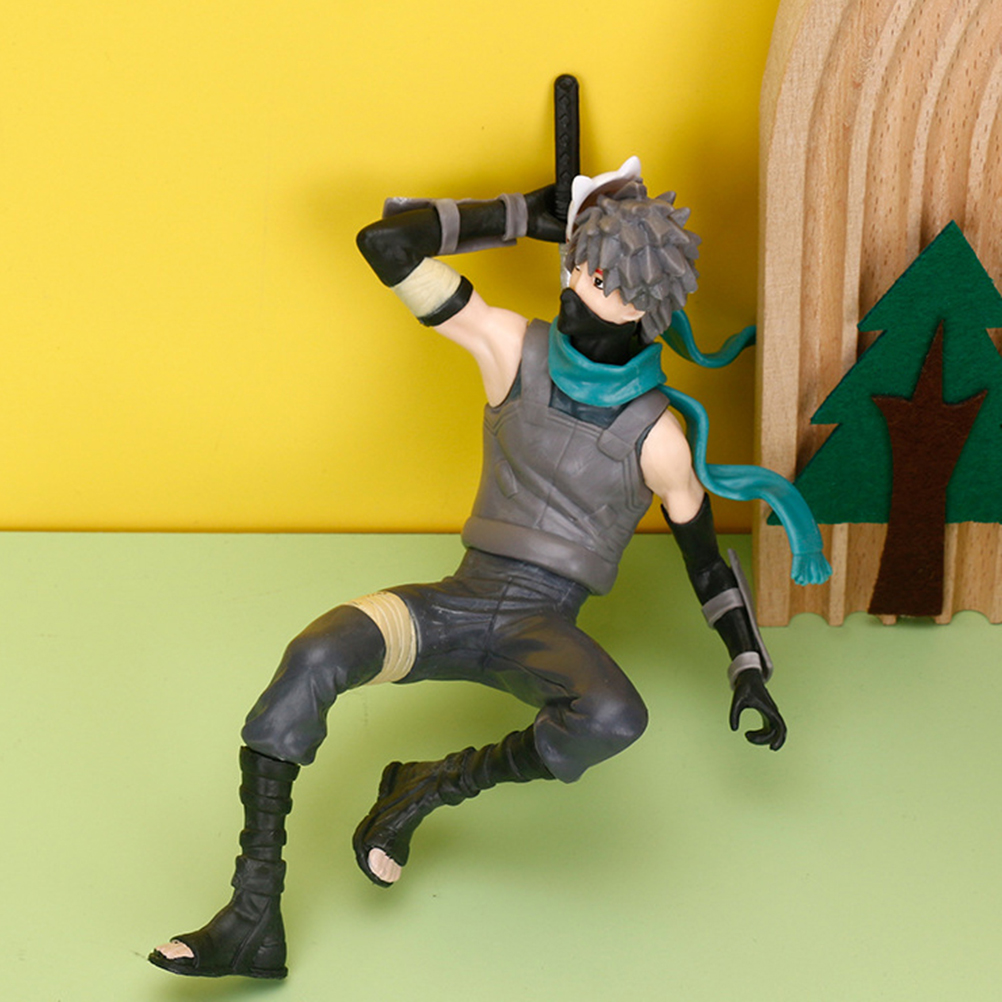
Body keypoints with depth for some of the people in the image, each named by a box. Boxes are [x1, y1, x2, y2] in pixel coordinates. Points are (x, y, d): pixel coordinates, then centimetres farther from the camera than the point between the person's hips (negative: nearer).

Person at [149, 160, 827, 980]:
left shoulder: (654, 436, -3)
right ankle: (254, 921, -31)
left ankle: (432, 786, -13)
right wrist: (525, 218, 4)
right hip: (460, 598, 2)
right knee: (314, 657, -30)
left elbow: (706, 557, 11)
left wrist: (750, 672, 6)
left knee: (615, 718, -37)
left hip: (545, 625, -1)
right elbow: (389, 241, -1)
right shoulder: (514, 349, 2)